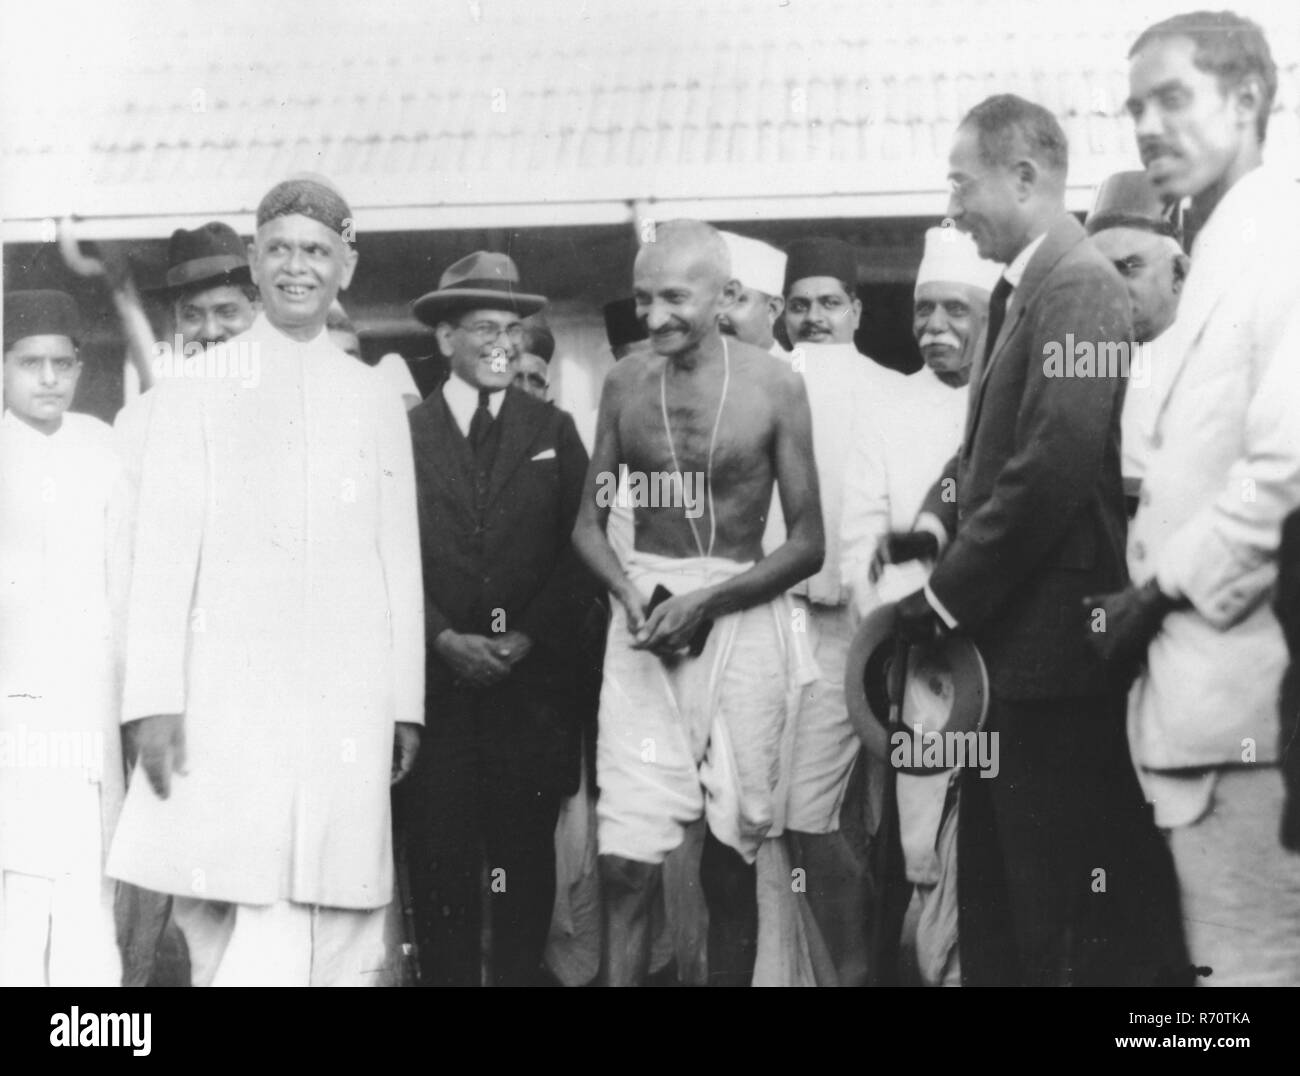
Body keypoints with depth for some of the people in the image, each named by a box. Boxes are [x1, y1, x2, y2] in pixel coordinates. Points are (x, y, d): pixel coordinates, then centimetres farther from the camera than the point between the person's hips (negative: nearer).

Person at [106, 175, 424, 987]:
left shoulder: (376, 402, 14)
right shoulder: (197, 389, 7)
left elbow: (400, 561, 12)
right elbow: (162, 550, 2)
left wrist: (405, 704, 8)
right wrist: (154, 699, -6)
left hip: (346, 709, 2)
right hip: (225, 701, -2)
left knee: (339, 936, 2)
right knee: (245, 940, -8)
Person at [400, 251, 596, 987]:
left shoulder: (554, 431, 9)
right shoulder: (406, 435, 3)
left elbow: (579, 548, 5)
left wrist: (529, 637, -6)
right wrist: (444, 639, -10)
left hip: (533, 677, 1)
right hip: (438, 676, -1)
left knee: (527, 850, 6)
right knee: (440, 853, 0)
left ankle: (519, 973, 16)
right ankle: (447, 973, 11)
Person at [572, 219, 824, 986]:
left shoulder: (773, 385, -4)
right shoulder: (626, 383, 4)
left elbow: (808, 544, -3)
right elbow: (589, 521, 10)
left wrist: (706, 603, -14)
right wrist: (630, 591, -10)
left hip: (744, 614, -1)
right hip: (645, 613, 2)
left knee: (732, 848, 7)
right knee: (627, 859, -5)